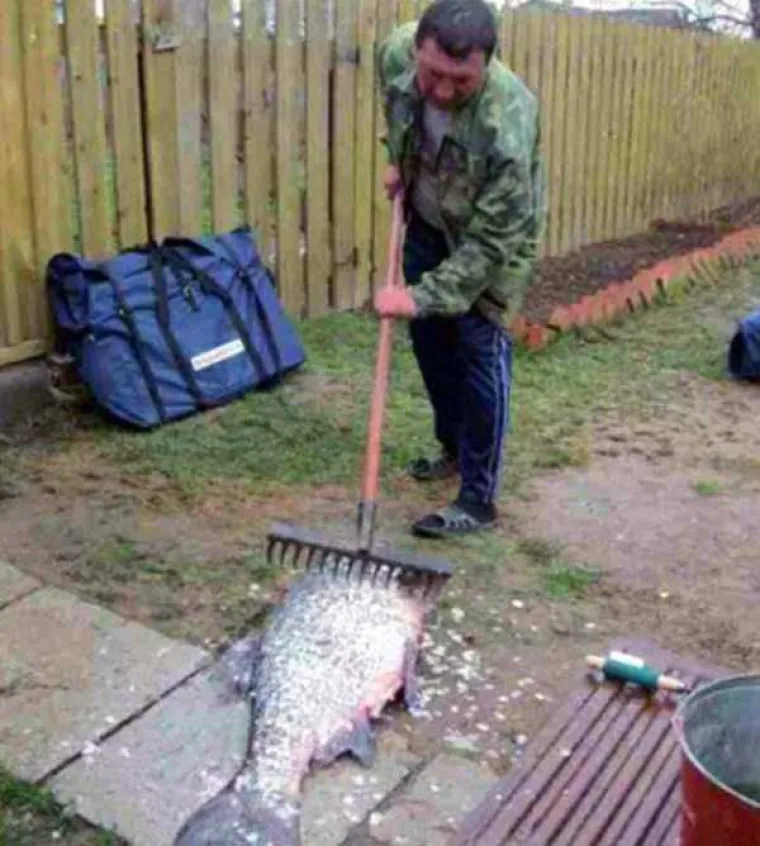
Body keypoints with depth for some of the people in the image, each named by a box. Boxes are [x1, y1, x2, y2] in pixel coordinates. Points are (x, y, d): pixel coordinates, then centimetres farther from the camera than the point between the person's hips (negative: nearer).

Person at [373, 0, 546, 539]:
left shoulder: (507, 126, -40)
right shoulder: (396, 53, -23)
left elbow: (489, 243, -33)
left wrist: (422, 295, -36)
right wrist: (397, 161, 3)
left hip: (493, 239, -6)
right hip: (428, 222, 6)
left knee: (481, 355, -9)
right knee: (429, 338, 14)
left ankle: (479, 501, 0)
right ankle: (455, 449, 34)